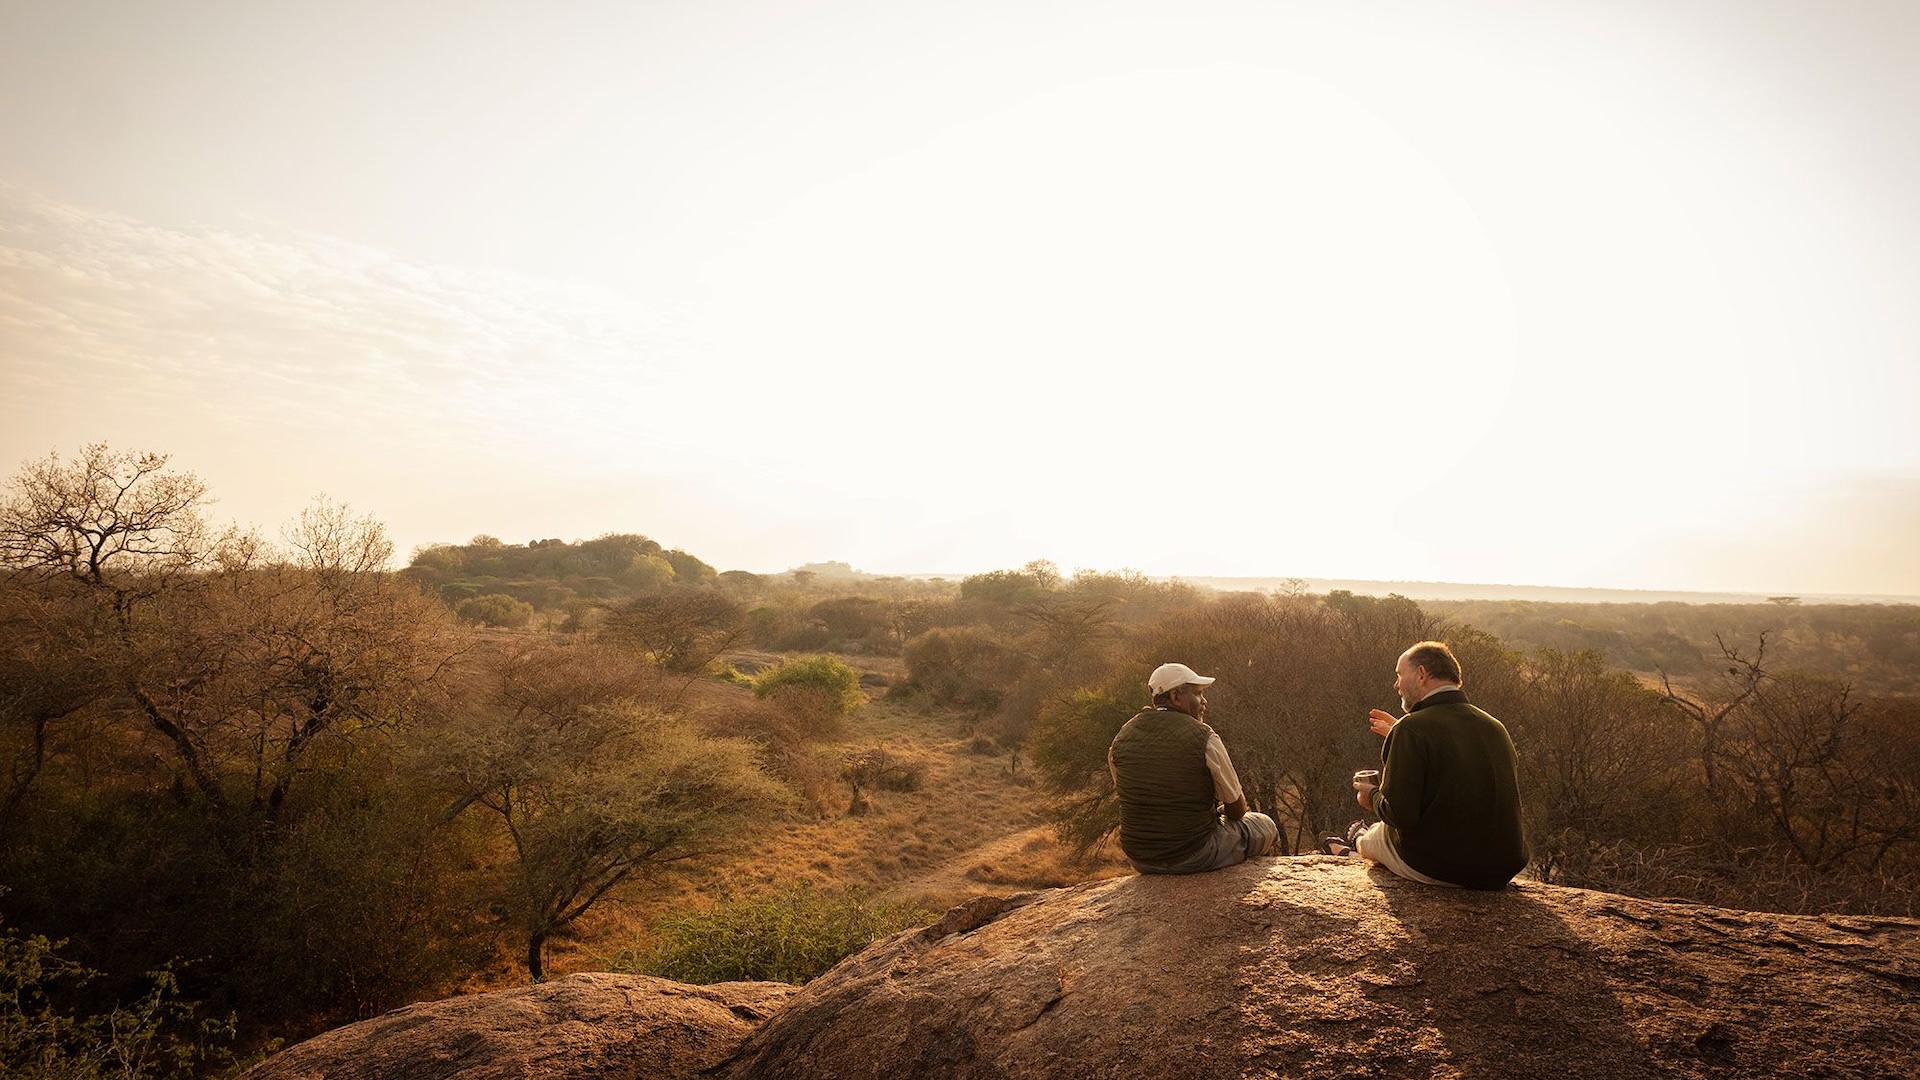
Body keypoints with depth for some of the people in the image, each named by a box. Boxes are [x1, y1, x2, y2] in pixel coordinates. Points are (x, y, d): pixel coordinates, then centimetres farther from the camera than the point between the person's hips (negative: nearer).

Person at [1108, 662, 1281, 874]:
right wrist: (1221, 810, 18)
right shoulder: (1203, 737, -17)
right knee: (1264, 825, 21)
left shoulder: (1122, 739, -3)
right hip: (1193, 858, -5)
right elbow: (1237, 810, -7)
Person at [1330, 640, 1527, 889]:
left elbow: (1399, 815, -22)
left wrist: (1373, 796, 0)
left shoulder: (1411, 729, -19)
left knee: (1375, 834, 20)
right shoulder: (1495, 727, 3)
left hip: (1436, 870, -6)